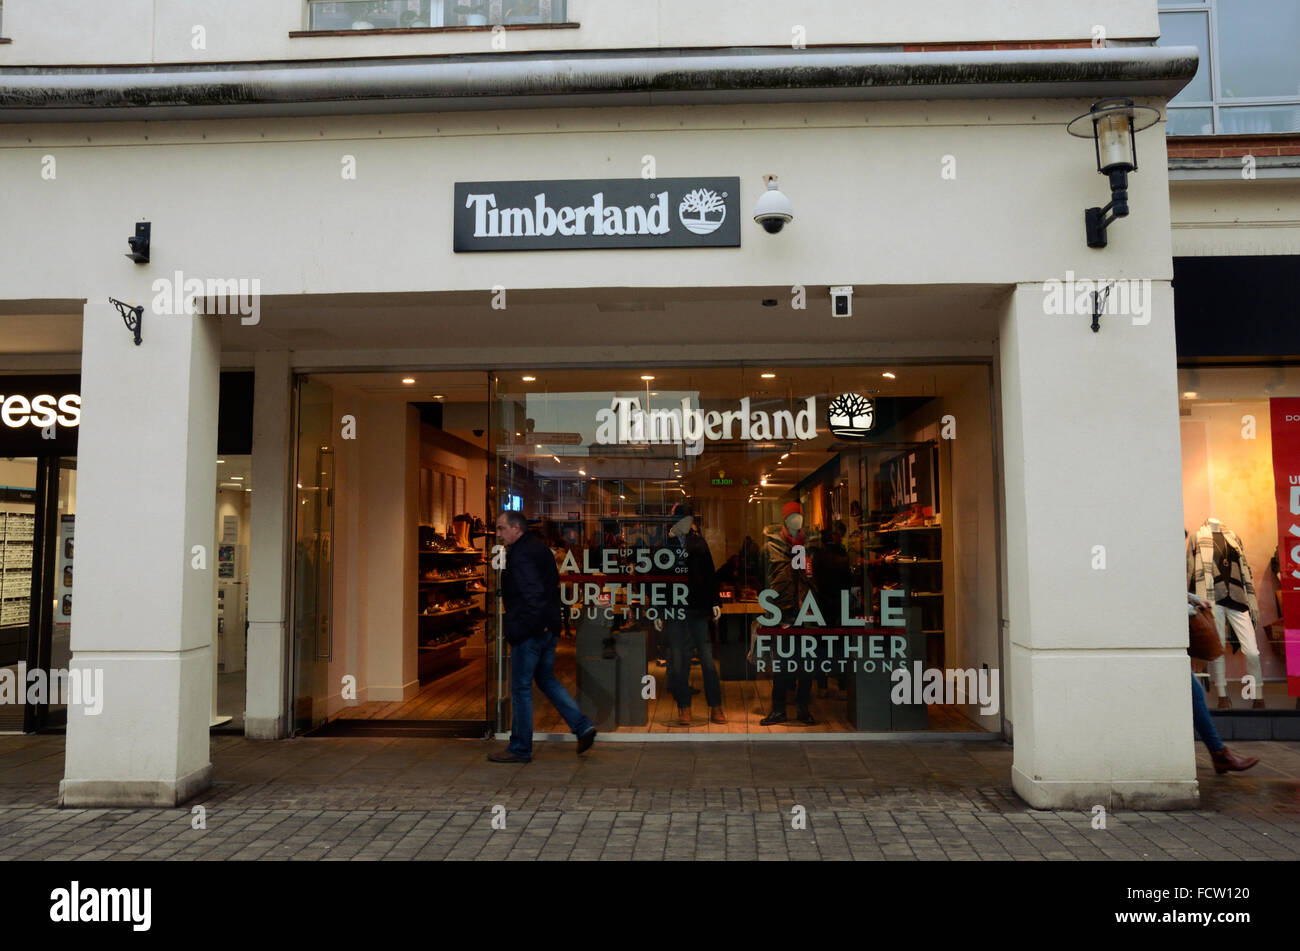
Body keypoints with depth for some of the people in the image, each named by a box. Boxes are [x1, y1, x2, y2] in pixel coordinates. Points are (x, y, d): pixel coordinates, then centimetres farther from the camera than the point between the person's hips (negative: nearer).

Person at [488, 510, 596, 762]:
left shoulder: (520, 554, -16)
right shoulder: (539, 548, 14)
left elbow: (532, 593, -25)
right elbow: (554, 583, 21)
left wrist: (519, 629, -22)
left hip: (529, 631, -10)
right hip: (548, 628, 10)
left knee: (521, 688, 1)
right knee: (546, 679, 20)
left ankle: (520, 749, 10)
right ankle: (582, 726, 14)